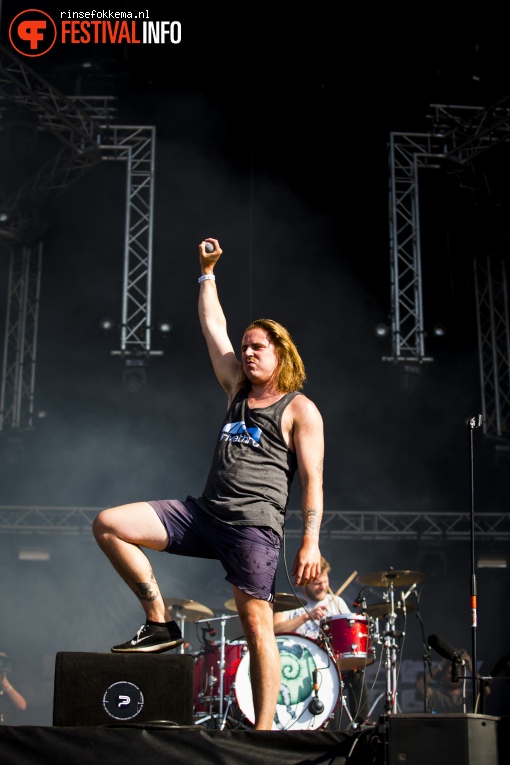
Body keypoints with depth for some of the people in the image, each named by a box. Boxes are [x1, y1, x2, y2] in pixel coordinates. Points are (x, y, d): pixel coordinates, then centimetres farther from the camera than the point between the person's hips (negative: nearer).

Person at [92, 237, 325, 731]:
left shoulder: (300, 410, 2)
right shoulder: (238, 391, 19)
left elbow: (312, 479, -4)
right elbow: (212, 328, 25)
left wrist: (311, 542, -13)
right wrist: (207, 272, 27)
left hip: (254, 526, -6)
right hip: (202, 515, 7)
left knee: (256, 623, -10)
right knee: (109, 525, -5)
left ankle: (264, 730, -3)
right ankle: (159, 624, 0)